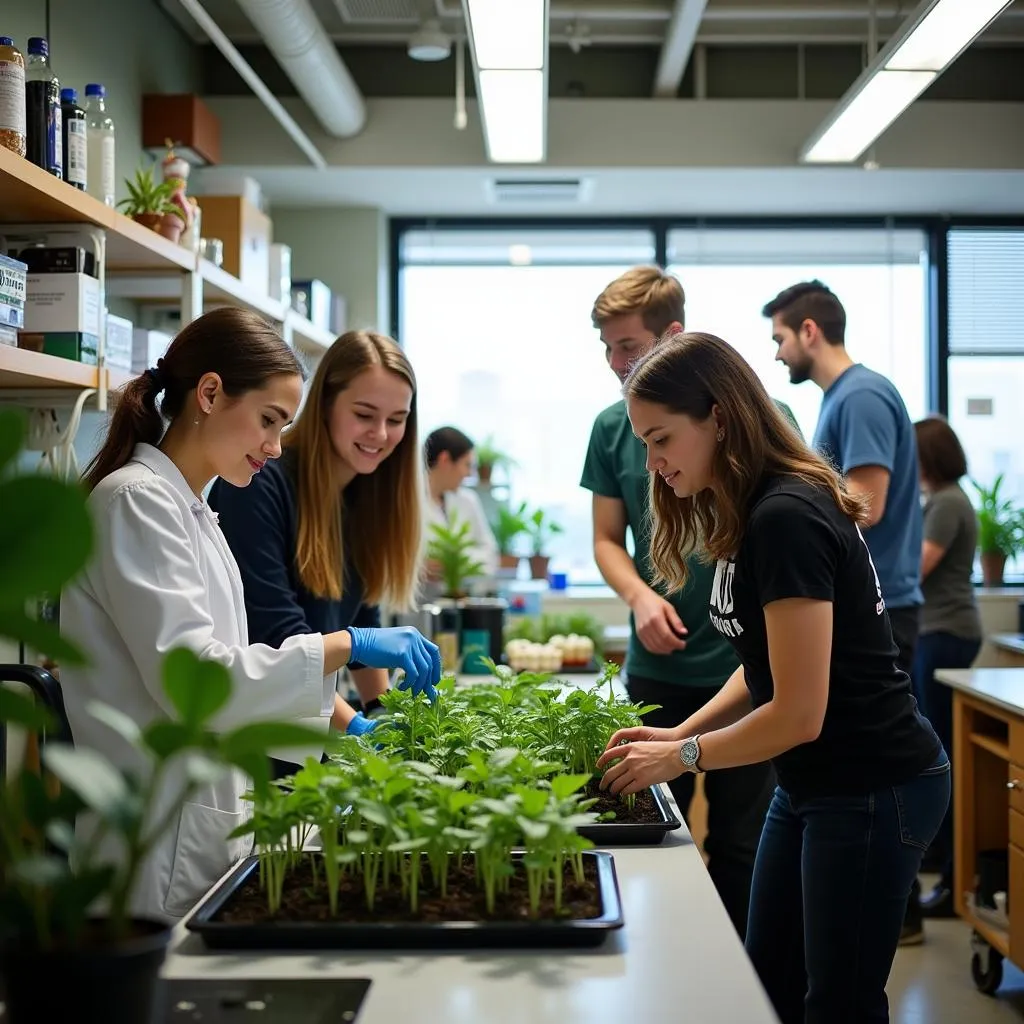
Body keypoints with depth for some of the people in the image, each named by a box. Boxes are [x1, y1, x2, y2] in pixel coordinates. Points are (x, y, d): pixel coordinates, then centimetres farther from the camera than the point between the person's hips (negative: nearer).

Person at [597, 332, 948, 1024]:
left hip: (873, 790, -10)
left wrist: (682, 756, -10)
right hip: (811, 784, 10)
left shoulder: (787, 518, -23)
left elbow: (799, 713, -23)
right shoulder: (749, 515, 7)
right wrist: (678, 734, 4)